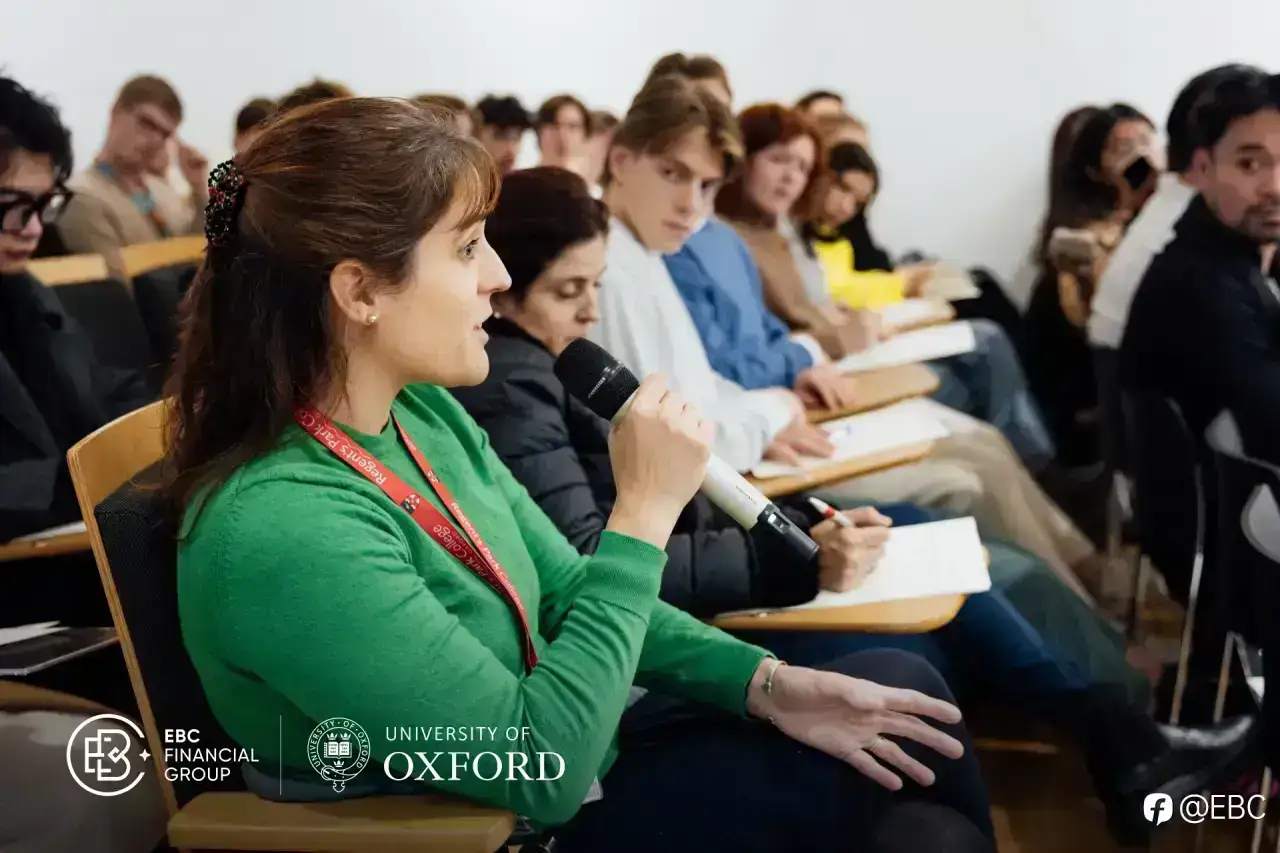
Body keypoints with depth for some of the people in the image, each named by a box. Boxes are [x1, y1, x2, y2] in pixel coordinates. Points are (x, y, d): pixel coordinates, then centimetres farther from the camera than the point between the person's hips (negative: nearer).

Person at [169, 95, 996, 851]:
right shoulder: (280, 533, -31)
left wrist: (768, 682, -8)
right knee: (897, 766, -3)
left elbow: (571, 595, 4)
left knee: (903, 685, 4)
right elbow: (541, 765, -28)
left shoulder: (424, 411, -4)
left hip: (555, 757, 7)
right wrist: (646, 510, -25)